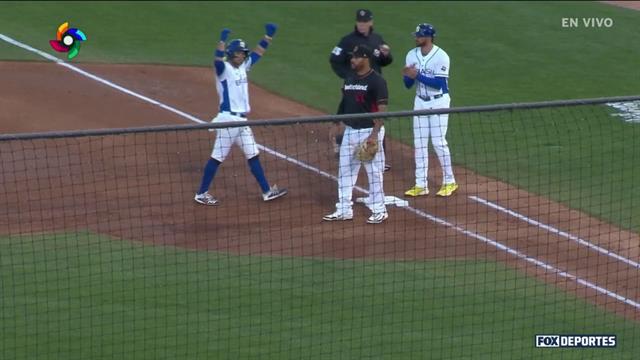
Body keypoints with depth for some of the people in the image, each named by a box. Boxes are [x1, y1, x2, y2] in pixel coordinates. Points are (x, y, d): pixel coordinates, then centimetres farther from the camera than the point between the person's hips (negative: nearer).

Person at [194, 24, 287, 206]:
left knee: (253, 155, 11)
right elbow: (218, 60, -32)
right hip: (228, 119, -8)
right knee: (218, 157, -4)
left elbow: (257, 53, 20)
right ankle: (201, 194, 3)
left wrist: (268, 36, 11)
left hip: (242, 120, 8)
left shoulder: (243, 66, 13)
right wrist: (222, 41, -46)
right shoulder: (224, 68, -11)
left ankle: (267, 191, 17)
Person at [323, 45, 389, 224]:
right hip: (350, 130, 8)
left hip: (369, 131, -8)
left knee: (374, 172, 0)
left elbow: (382, 109, -16)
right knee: (345, 171, 10)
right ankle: (344, 210, 18)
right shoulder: (350, 79, 11)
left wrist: (374, 134, -22)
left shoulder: (376, 81, -12)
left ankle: (379, 211, 9)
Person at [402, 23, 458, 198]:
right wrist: (408, 76, -17)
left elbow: (439, 83, -20)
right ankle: (421, 185, 10)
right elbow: (408, 84, 6)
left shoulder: (441, 56, -14)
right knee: (419, 143, 5)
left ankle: (449, 181, 8)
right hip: (420, 102, 6)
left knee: (439, 142, -6)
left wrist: (418, 75, -25)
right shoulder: (412, 55, 3)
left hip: (438, 102, -6)